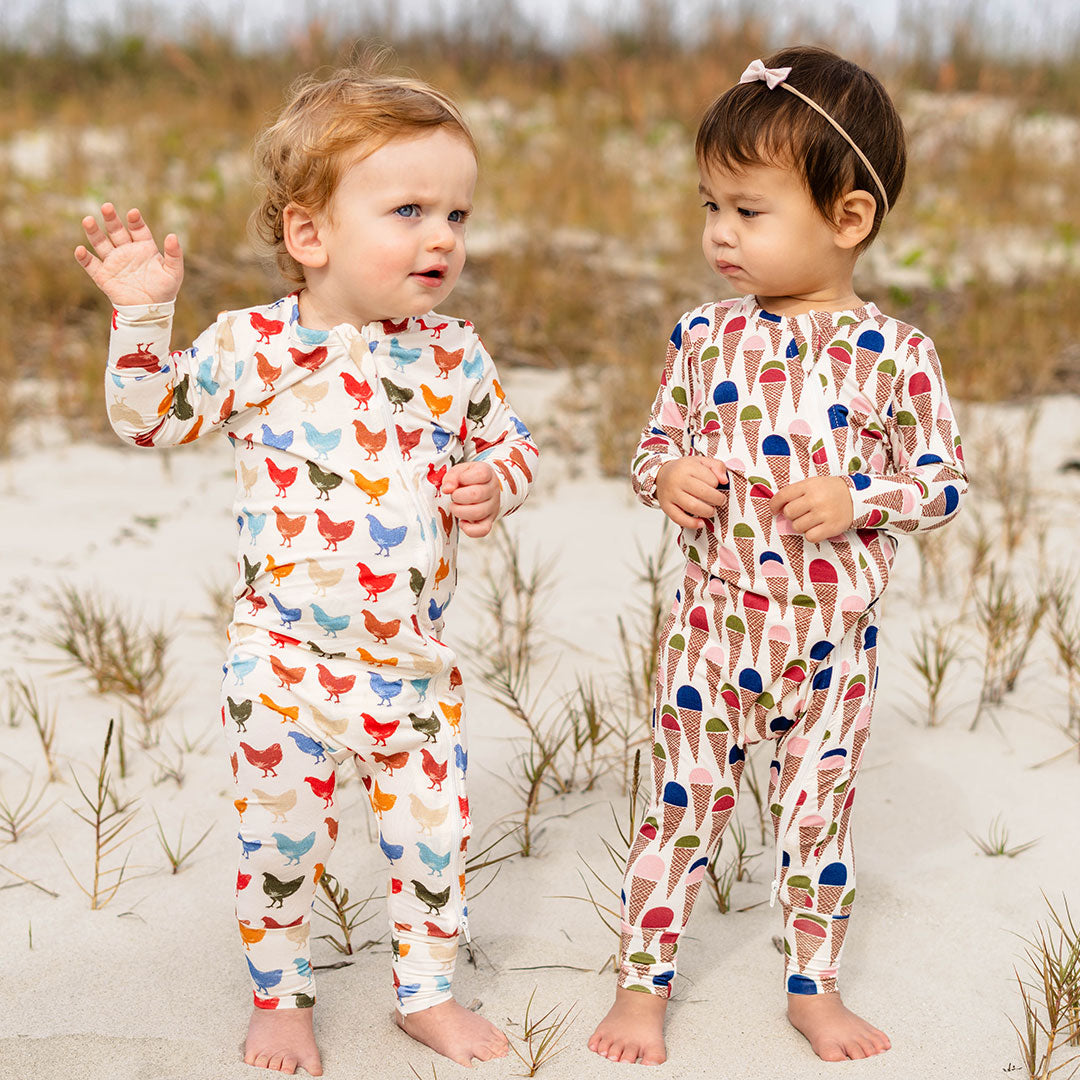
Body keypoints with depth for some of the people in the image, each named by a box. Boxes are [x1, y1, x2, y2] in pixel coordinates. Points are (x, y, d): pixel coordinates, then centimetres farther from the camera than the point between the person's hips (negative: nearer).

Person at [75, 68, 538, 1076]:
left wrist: (495, 483, -10)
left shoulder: (453, 352, -1)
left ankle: (427, 989, 32)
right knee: (279, 837, 8)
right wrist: (142, 315, -15)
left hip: (415, 657, 3)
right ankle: (279, 999, 30)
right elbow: (151, 417, -2)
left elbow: (509, 441, 11)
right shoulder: (255, 346, -10)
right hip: (286, 659, -3)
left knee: (432, 829, 11)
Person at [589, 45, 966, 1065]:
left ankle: (812, 988, 33)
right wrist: (666, 475, -13)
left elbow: (943, 477, -3)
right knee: (680, 809, 7)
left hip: (832, 638, 0)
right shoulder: (704, 337, -2)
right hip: (714, 625, 1)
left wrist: (855, 501, -19)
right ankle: (641, 987, 23)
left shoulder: (894, 354, -8)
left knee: (817, 819, 14)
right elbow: (656, 442, 10)